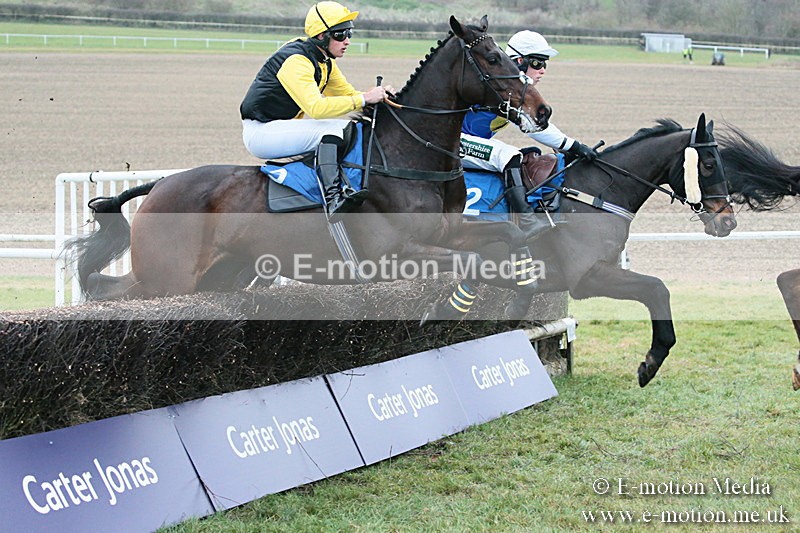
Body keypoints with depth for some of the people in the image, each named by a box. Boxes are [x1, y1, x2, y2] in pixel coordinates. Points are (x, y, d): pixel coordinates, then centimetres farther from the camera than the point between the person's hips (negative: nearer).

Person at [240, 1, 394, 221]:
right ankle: (333, 198, -42)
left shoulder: (325, 62, 8)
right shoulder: (295, 61, -23)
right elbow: (315, 107, -34)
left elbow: (348, 94, 15)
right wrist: (364, 99, -33)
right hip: (260, 131, -10)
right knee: (333, 128, -28)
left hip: (284, 127, 10)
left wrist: (378, 95, -7)